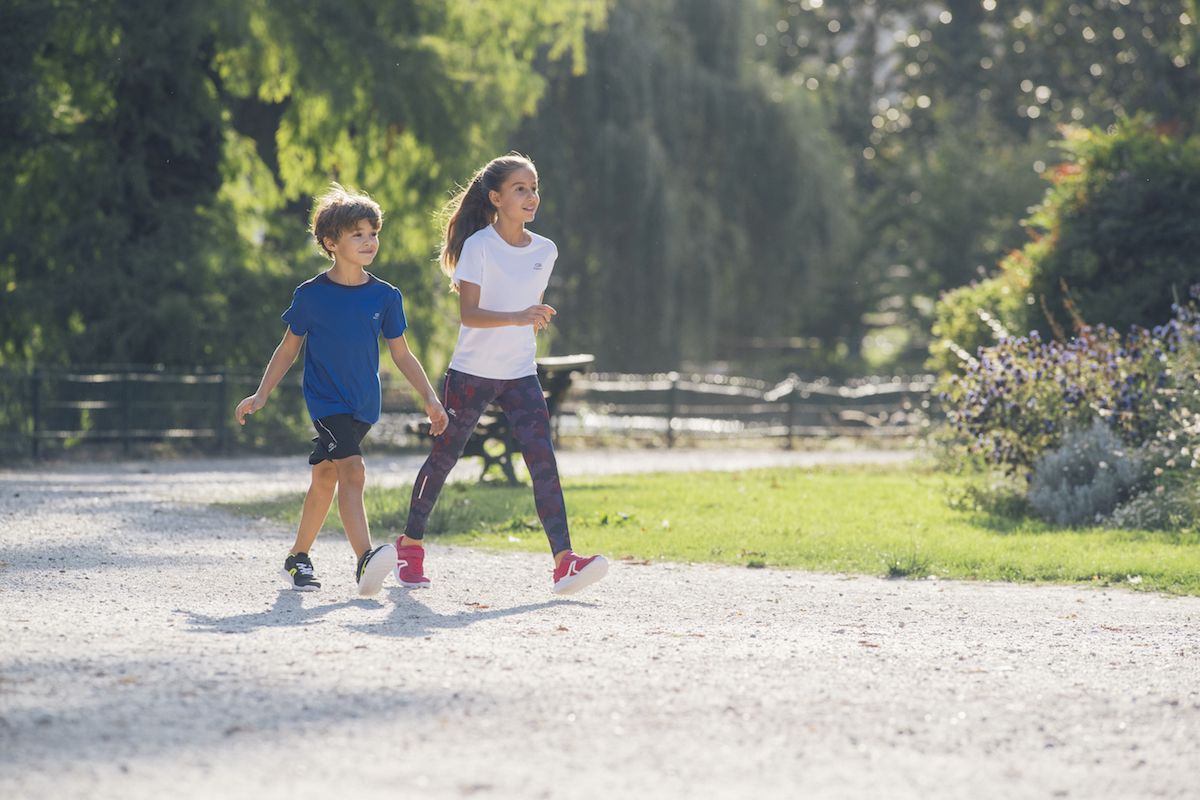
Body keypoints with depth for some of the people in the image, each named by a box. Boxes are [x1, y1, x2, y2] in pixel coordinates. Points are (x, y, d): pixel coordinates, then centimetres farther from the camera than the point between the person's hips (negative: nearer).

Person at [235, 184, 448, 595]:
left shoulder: (385, 296, 3)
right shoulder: (311, 295, -5)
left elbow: (401, 353, 8)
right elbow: (288, 348, 5)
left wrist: (429, 398, 1)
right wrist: (261, 395, 4)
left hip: (363, 403, 4)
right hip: (325, 399, -4)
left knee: (325, 478, 15)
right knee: (352, 470, -23)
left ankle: (298, 559, 29)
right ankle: (366, 561, -36)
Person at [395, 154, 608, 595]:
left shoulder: (545, 251, 4)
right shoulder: (479, 245, -11)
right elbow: (468, 313, -20)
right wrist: (518, 317, -33)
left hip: (520, 376, 3)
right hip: (471, 373, -3)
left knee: (543, 459, -12)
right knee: (444, 457, 8)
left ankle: (564, 560, -20)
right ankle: (410, 543, 28)